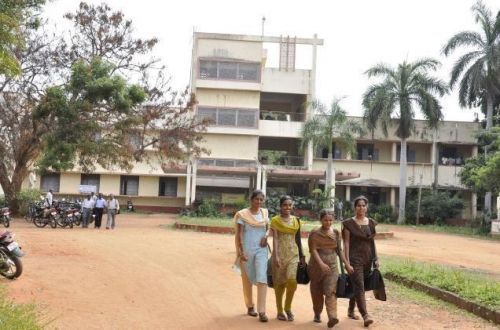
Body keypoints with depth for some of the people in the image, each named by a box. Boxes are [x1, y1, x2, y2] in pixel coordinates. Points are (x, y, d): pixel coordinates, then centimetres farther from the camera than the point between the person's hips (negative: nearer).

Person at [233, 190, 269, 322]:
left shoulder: (265, 213, 5)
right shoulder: (242, 215, -6)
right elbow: (238, 235, -7)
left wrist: (266, 236, -4)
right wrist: (239, 252, -15)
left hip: (261, 250, 2)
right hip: (246, 250, -2)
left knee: (262, 279, -11)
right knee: (247, 279, 10)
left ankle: (262, 311, -12)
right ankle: (250, 306, 29)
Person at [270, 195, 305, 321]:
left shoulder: (296, 220, 9)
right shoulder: (275, 220, -3)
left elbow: (298, 239, 14)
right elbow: (275, 239, -9)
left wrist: (302, 256, 14)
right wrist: (276, 256, -17)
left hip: (293, 253, 3)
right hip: (280, 253, -3)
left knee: (292, 280, -12)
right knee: (279, 282, 4)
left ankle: (288, 308, 9)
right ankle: (280, 311, 18)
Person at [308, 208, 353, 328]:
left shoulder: (336, 233, 7)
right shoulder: (314, 233, -5)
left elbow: (339, 250, 12)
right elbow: (313, 250, -13)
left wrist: (347, 264, 6)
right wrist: (321, 264, -26)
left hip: (332, 266, 1)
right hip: (317, 266, -1)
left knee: (331, 291, -12)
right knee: (317, 292, 10)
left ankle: (332, 317, -23)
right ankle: (317, 314, 29)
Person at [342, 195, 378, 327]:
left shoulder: (371, 223, 9)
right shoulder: (349, 223, -5)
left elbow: (373, 242, 13)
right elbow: (346, 243, -7)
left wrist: (375, 258, 9)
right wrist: (347, 261, -12)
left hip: (367, 259, 5)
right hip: (355, 258, -5)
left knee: (356, 286, 13)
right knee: (359, 287, -12)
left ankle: (351, 310, 27)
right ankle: (365, 315, -16)